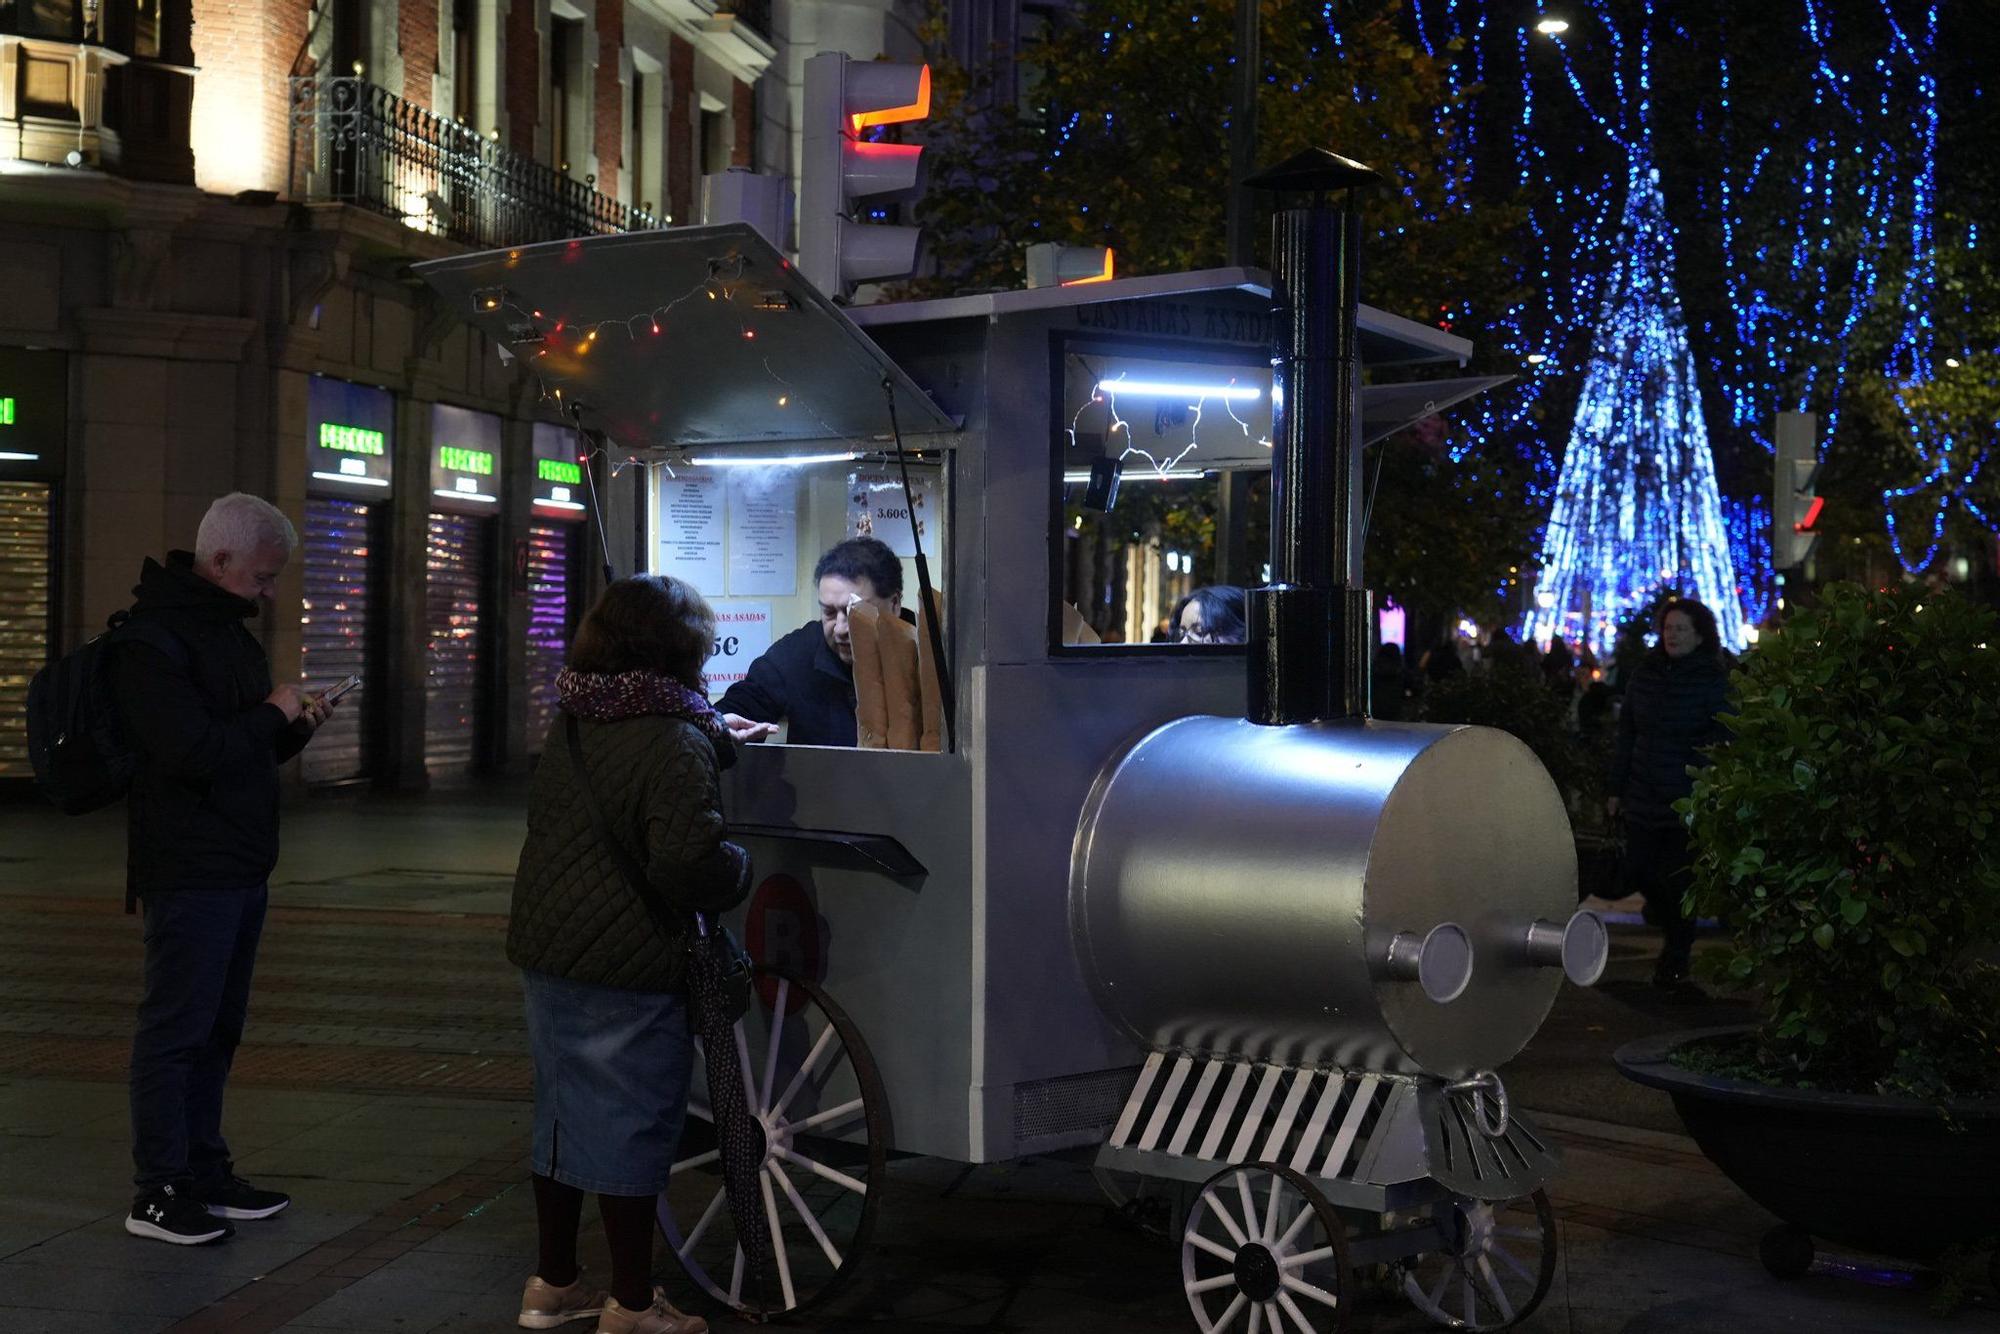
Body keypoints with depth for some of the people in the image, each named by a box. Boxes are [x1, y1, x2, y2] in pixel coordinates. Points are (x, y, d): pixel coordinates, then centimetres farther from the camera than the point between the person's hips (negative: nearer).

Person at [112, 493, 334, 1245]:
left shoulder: (226, 630, 16)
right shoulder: (150, 641, -15)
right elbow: (193, 752, -25)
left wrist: (293, 728, 4)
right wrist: (272, 715, -12)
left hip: (241, 869, 10)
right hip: (190, 869, -10)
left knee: (217, 1028, 15)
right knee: (176, 1028, -4)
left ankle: (205, 1173, 24)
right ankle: (159, 1193, 4)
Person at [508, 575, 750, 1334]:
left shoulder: (569, 729, 8)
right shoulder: (677, 741, -17)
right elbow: (688, 862, -27)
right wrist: (740, 871, -5)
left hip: (546, 954, 8)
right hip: (627, 970, -8)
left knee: (562, 1115, 18)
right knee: (628, 1128, 3)